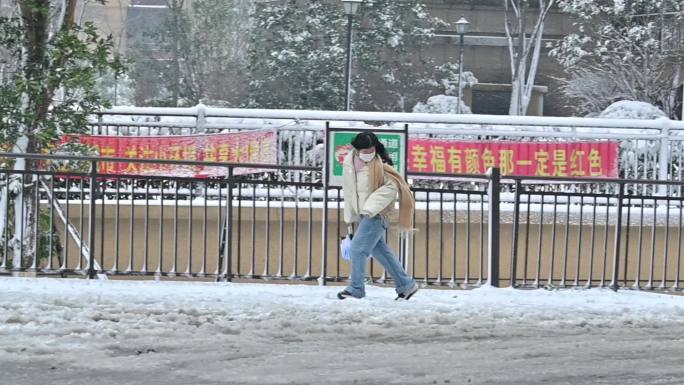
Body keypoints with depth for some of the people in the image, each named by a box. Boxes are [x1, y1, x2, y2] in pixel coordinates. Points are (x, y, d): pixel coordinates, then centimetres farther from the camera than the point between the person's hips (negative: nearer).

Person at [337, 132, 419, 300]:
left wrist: (370, 208, -25)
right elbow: (348, 190, 13)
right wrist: (349, 217, 16)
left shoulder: (379, 165, -18)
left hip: (376, 214, -8)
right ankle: (406, 285, 23)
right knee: (379, 249, 14)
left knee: (357, 248, -10)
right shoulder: (349, 162, 3)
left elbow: (391, 187, -21)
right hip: (363, 214, 8)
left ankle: (355, 289, 2)